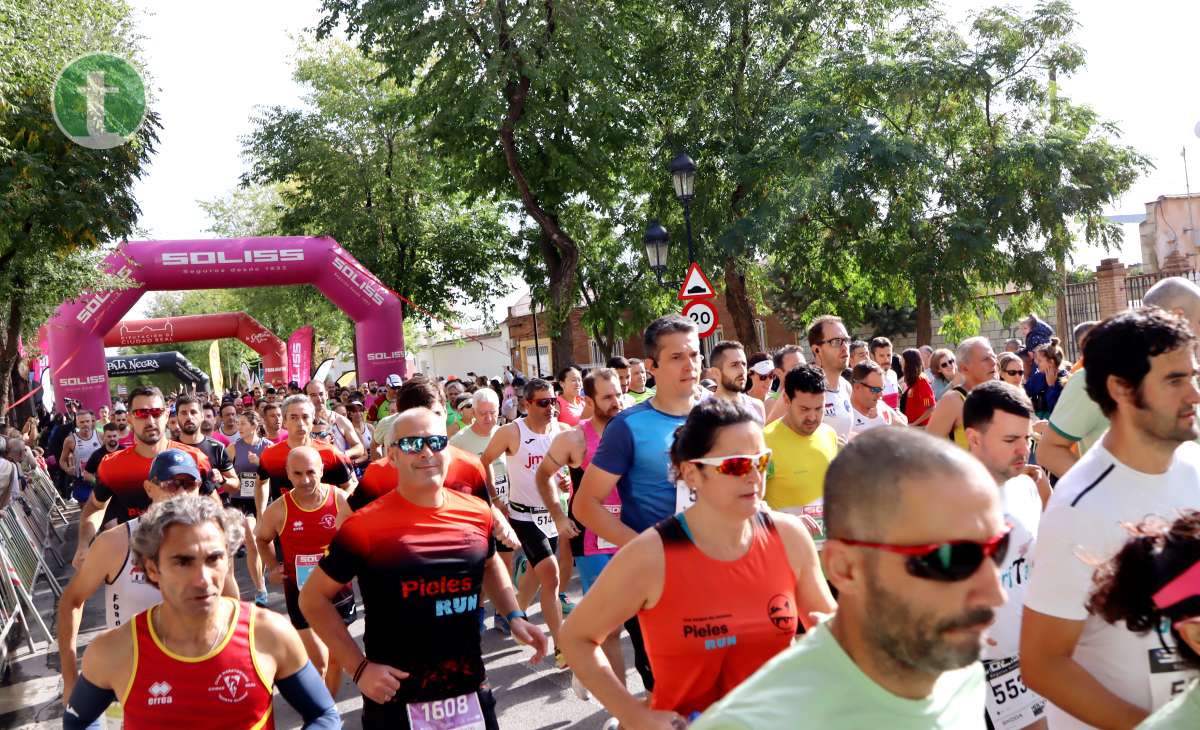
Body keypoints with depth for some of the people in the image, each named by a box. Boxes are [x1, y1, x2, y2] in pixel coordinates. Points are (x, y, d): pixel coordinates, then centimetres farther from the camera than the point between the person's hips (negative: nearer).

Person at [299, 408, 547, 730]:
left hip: (472, 691, 4)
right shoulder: (365, 527, -14)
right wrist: (360, 667, -11)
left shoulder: (477, 514, -1)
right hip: (394, 700, -4)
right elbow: (313, 598, -4)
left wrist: (514, 616, 6)